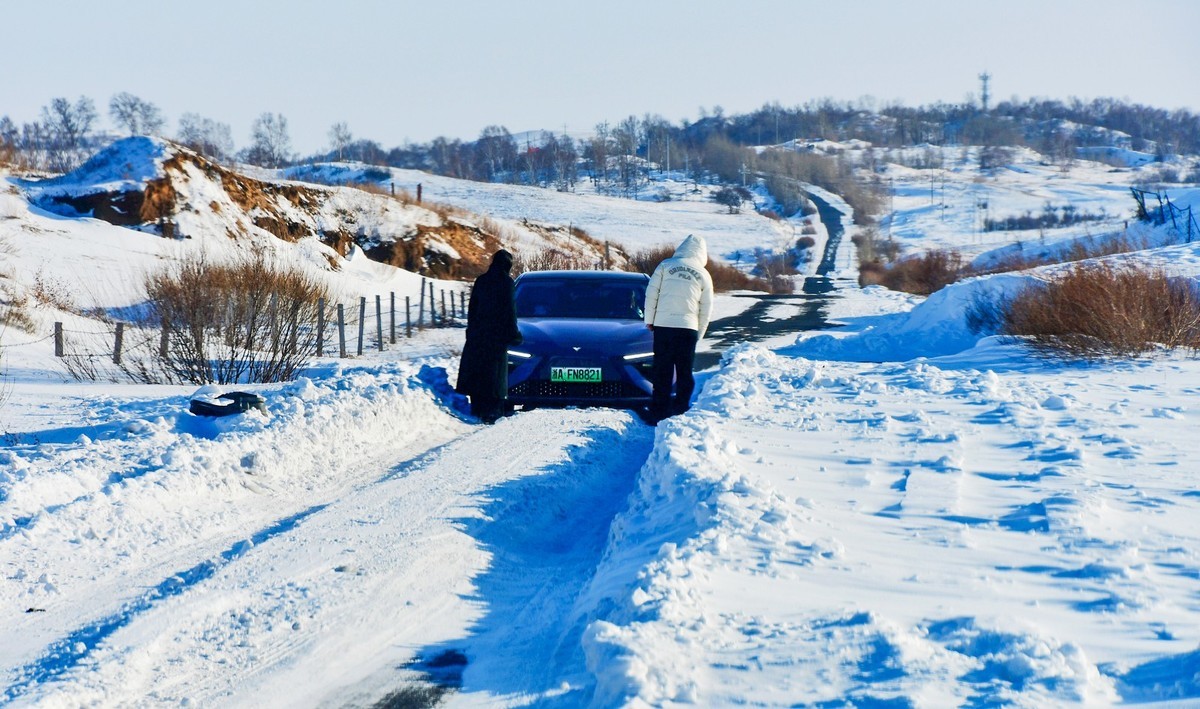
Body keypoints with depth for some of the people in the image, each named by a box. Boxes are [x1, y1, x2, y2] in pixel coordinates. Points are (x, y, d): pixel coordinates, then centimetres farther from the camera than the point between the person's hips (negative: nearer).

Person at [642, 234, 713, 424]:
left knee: (662, 372, 4)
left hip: (663, 325, 0)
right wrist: (699, 334, 19)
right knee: (685, 373, 9)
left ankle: (659, 412, 2)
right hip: (688, 328, 1)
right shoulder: (703, 275, 7)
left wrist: (649, 320, 9)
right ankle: (681, 411, 7)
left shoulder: (665, 266, 3)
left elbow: (651, 294, 1)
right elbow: (706, 309, 9)